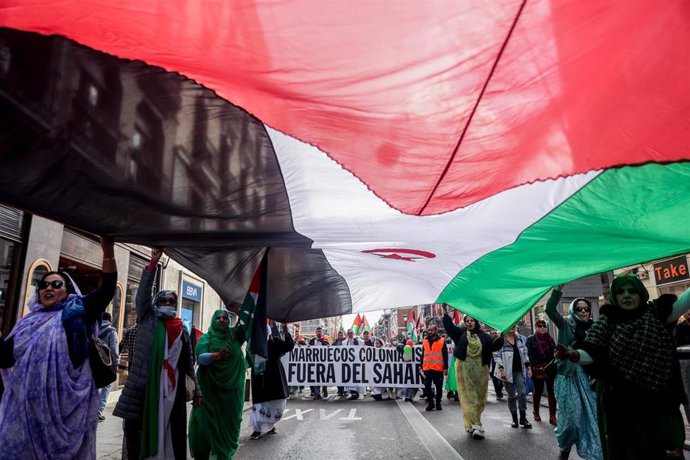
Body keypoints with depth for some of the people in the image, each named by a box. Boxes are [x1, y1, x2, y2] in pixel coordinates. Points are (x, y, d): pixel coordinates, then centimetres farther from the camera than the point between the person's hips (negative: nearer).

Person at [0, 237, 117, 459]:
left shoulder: (76, 313, 1)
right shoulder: (29, 322, 15)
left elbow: (107, 288, -11)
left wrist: (108, 252, -21)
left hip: (65, 403, -4)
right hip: (26, 403, 4)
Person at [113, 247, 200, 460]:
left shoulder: (182, 332, 11)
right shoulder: (148, 319, 6)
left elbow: (188, 362, 14)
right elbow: (143, 292, -6)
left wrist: (196, 387, 10)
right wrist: (153, 261, -15)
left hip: (170, 389, 2)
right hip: (142, 385, -1)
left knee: (169, 429, 4)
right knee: (134, 425, 0)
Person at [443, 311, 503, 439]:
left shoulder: (483, 336, 9)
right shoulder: (460, 333, 5)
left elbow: (493, 346, -2)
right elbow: (449, 326, -7)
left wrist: (500, 338, -20)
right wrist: (446, 314, -18)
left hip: (480, 371, 3)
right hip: (464, 370, -2)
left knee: (480, 398, 8)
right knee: (469, 397, -5)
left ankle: (471, 424, 24)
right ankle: (476, 426, -4)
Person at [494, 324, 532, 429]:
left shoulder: (520, 339, 10)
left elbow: (525, 354, 16)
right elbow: (497, 355, -9)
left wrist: (528, 367, 10)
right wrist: (501, 369, -16)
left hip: (519, 371, 4)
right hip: (508, 372, -4)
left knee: (522, 393, -2)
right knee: (511, 395, 5)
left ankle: (523, 418, 9)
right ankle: (514, 419, 17)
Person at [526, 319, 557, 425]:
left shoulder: (550, 338, 11)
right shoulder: (531, 339, 0)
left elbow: (554, 352, 10)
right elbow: (530, 355, -4)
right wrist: (536, 367, -12)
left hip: (550, 369, 3)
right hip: (537, 369, -3)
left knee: (552, 391, -1)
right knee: (538, 391, 7)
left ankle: (552, 416, 3)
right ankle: (536, 412, 26)